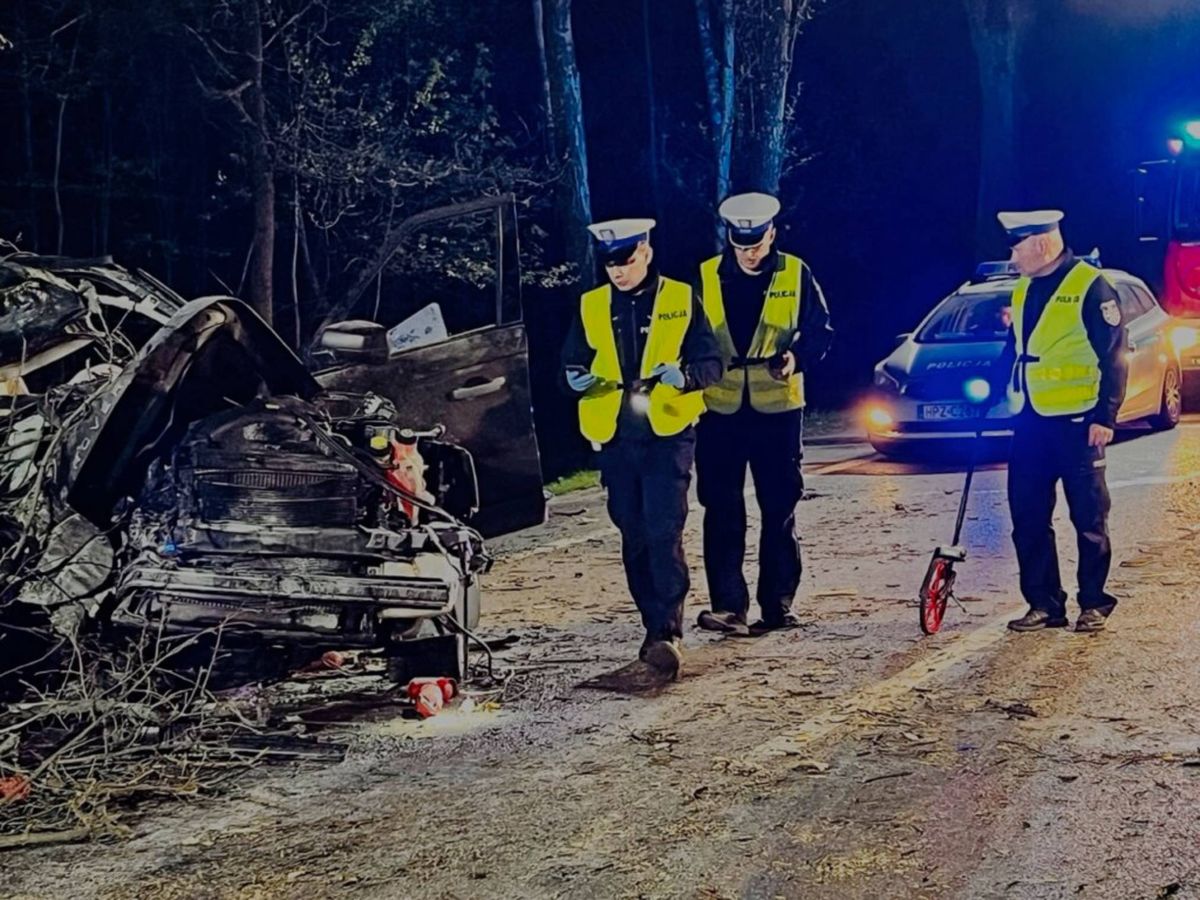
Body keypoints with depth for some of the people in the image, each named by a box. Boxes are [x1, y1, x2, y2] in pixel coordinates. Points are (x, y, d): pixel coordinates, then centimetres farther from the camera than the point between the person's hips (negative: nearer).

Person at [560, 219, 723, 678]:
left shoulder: (681, 300, 1)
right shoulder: (591, 306, 9)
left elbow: (711, 363, 2)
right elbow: (571, 361, 16)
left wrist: (683, 376, -19)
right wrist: (576, 378, -8)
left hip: (668, 434, -4)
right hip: (615, 437, 4)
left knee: (664, 533, -14)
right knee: (634, 537, 9)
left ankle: (668, 634, -15)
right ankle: (655, 627, 21)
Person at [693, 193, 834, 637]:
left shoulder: (795, 274, 0)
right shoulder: (706, 277, 4)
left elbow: (820, 330, 2)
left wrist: (796, 357, -17)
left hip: (778, 408, -1)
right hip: (719, 410, 1)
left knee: (779, 510, 6)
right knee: (722, 512, -3)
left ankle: (778, 605, 15)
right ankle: (728, 606, -2)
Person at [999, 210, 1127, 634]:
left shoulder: (1090, 286, -10)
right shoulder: (1022, 290, 12)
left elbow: (1113, 357, -11)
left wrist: (1105, 417, -15)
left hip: (1075, 422, -7)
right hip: (1030, 423, 7)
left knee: (1089, 518, 2)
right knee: (1028, 518, 7)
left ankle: (1094, 604, 12)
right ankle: (1044, 604, 15)